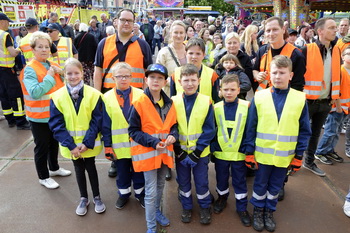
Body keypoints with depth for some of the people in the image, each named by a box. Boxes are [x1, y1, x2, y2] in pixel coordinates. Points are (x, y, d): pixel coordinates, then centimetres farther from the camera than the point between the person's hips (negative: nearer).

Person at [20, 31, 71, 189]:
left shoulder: (53, 65, 5)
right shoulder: (30, 69, -17)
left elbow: (65, 86, 10)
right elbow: (35, 93, -30)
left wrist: (61, 73, -8)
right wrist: (49, 77, -23)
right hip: (39, 116, -7)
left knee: (54, 143, 22)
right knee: (42, 147, 7)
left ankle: (54, 168, 42)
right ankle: (43, 177, 24)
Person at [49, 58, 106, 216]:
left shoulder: (93, 94, -13)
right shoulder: (57, 97, -9)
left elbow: (97, 121, -12)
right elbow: (56, 124, -9)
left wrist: (87, 142, -17)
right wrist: (71, 145, -15)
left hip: (89, 144, -1)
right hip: (71, 145, 2)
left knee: (90, 167, 14)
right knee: (79, 169, 18)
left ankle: (97, 197, 33)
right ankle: (83, 198, 36)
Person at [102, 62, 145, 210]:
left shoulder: (140, 95, -6)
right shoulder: (107, 97, -3)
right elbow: (105, 125, -2)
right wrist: (107, 146, -3)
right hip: (119, 145, 1)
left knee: (138, 170, 16)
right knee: (122, 171, 17)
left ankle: (140, 193, 38)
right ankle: (123, 194, 40)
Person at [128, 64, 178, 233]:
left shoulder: (169, 103, 2)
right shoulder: (139, 104, -15)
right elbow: (133, 131, -13)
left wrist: (173, 135, -11)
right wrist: (153, 142, -23)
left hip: (164, 151, 6)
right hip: (148, 152, -5)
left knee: (160, 186, 22)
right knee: (151, 191, 0)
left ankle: (156, 211, 47)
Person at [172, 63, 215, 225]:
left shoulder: (206, 101, -10)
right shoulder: (174, 102, -7)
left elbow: (209, 130, -9)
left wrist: (197, 151, -14)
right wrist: (179, 151, -11)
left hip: (200, 152, -1)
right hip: (181, 152, 1)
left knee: (202, 182, 12)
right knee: (183, 181, 17)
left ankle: (205, 207, 37)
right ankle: (186, 207, 39)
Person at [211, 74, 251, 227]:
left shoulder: (247, 106, -9)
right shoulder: (216, 108, -5)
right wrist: (212, 148, -1)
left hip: (239, 152, -1)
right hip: (220, 152, 2)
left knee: (240, 181, 12)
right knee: (221, 178, 19)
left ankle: (242, 207, 29)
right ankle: (222, 197, 44)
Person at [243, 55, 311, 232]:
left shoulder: (300, 99, -5)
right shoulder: (259, 97, -7)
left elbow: (304, 131, -1)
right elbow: (250, 128, -5)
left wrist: (299, 156, -1)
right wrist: (249, 152, -5)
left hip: (285, 156, 1)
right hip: (262, 154, -1)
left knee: (275, 187, 18)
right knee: (260, 185, 15)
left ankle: (269, 211, 39)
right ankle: (258, 210, 37)